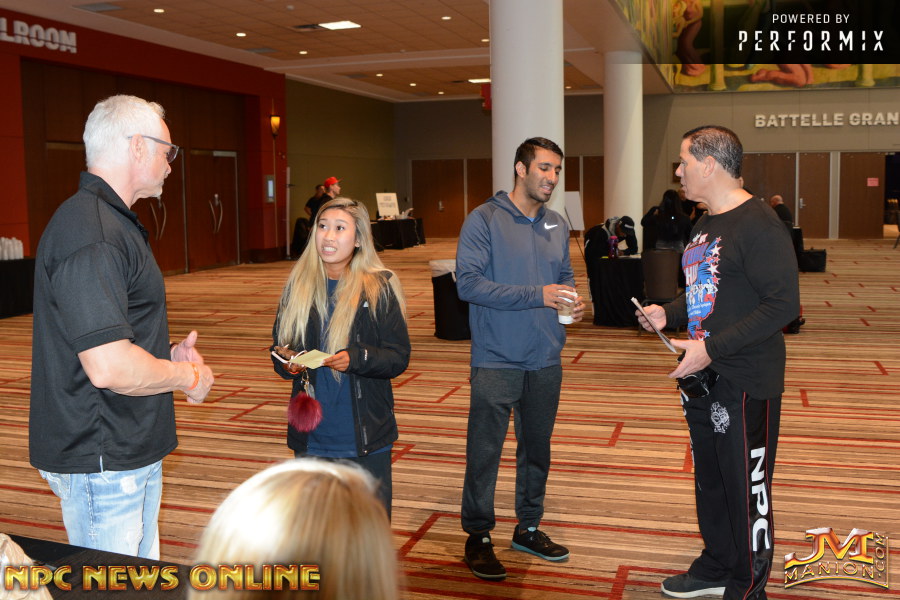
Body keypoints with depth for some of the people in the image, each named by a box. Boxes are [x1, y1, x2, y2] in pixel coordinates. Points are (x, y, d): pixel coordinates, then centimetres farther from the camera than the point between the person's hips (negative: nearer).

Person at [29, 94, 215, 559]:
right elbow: (110, 368, -29)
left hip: (130, 452, 10)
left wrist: (167, 356, 8)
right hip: (102, 466, -10)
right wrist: (185, 376, -12)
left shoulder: (113, 223, 14)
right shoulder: (90, 234, -22)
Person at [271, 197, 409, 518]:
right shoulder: (298, 286, 5)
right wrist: (287, 364, -8)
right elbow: (278, 347, 14)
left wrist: (355, 359, -22)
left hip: (366, 437, -3)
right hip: (311, 436, 3)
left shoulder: (378, 288, -5)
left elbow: (399, 357, -6)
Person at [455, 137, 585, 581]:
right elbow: (468, 283, -18)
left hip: (546, 361, 6)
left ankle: (529, 528, 33)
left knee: (537, 449, 17)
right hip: (497, 361, -6)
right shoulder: (485, 219, -9)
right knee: (484, 452, 1)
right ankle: (478, 536, 18)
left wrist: (573, 302, -2)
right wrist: (537, 295, -22)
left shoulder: (558, 225, 10)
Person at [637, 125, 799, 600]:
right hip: (701, 378, 9)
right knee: (709, 480, 19)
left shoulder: (757, 224, -16)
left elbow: (783, 304, -22)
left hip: (744, 381, -9)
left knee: (746, 489, 3)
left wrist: (711, 349, -24)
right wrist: (668, 315, 5)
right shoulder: (703, 226, 13)